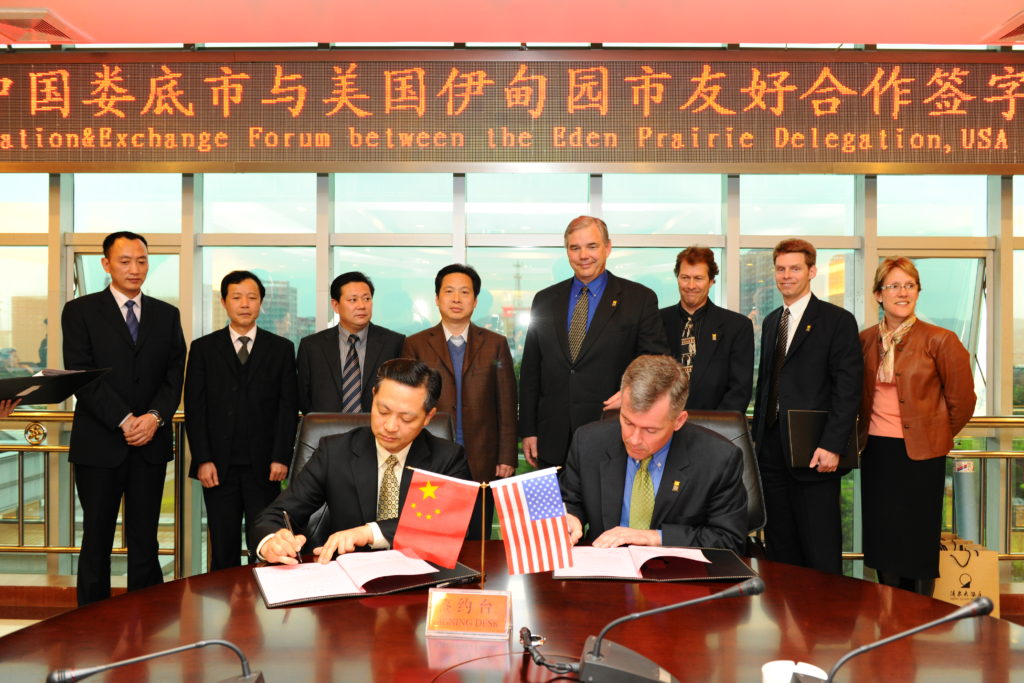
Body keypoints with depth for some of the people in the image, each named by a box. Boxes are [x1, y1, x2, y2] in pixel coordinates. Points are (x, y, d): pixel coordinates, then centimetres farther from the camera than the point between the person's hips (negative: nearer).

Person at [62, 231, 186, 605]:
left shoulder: (167, 315, 11)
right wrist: (124, 420, -14)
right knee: (97, 539, 6)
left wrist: (155, 416, -11)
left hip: (151, 444, 2)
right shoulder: (80, 311, 2)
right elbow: (81, 376, -6)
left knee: (145, 540, 7)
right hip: (99, 443, -2)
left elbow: (175, 374, 5)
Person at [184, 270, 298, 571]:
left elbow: (288, 406, 3)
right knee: (223, 550, 7)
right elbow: (194, 407, 3)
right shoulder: (203, 348, 8)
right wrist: (203, 460, -6)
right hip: (218, 466, 1)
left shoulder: (281, 348, 7)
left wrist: (281, 458, -6)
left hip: (264, 466, 0)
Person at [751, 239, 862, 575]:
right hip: (772, 447, 6)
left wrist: (832, 445, -17)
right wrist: (757, 434, 12)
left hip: (813, 450, -6)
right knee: (779, 545, 11)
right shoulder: (771, 321, 17)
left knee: (821, 552, 0)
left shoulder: (838, 320, -4)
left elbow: (848, 389, -10)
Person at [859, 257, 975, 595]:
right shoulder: (865, 340, 5)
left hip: (919, 453, -4)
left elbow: (962, 400, -1)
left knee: (918, 542, 4)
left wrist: (937, 437, 7)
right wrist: (867, 432, 12)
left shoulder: (940, 340, -8)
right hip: (876, 452, 4)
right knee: (882, 541, 11)